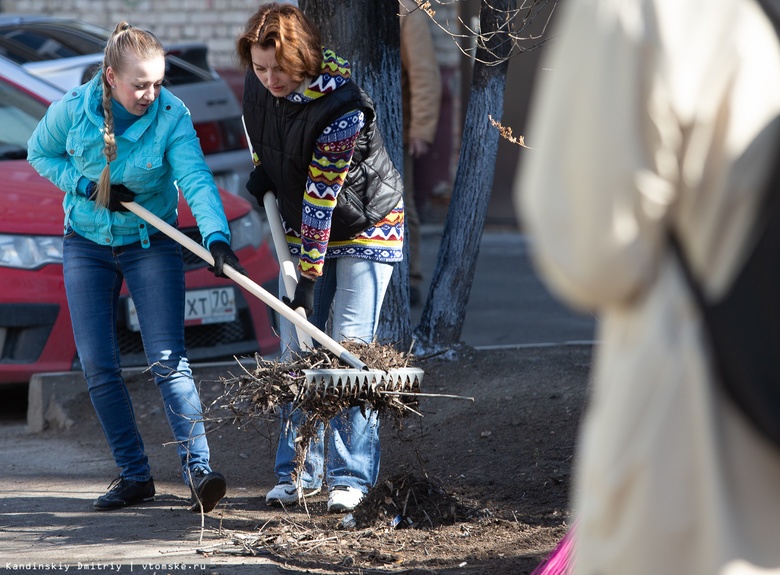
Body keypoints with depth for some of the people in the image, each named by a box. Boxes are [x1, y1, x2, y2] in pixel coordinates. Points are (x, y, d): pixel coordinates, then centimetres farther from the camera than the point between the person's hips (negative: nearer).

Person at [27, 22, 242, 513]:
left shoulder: (172, 115, -19)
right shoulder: (72, 111, -15)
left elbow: (197, 179, -29)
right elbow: (40, 154, 3)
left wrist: (217, 238, -45)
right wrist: (87, 186, -14)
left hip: (151, 245, -2)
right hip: (87, 246, 2)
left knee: (168, 360, -13)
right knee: (98, 366, 0)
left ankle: (198, 469, -17)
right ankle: (135, 475, 9)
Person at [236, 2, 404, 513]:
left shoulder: (340, 107, -32)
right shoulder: (258, 86, -11)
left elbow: (321, 197, -30)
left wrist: (308, 279, -28)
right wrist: (262, 170, 1)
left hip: (367, 227, -6)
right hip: (303, 227, 6)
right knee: (295, 348, 3)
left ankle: (350, 476, -6)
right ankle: (298, 472, 11)